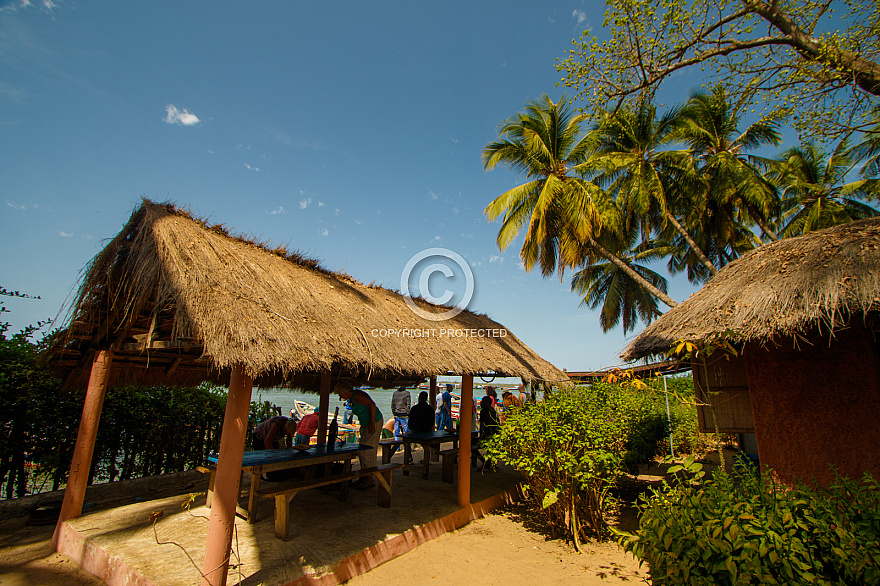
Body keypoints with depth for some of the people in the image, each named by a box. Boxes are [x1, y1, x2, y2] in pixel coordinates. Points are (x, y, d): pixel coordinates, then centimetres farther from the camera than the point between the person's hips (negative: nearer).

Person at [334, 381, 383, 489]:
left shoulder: (357, 395, -18)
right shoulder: (352, 398, 11)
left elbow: (372, 405, -25)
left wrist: (372, 423, -26)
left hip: (374, 424, -10)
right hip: (365, 425, 10)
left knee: (367, 452, -8)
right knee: (361, 452, 13)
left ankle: (370, 480, 0)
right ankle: (363, 477, 22)